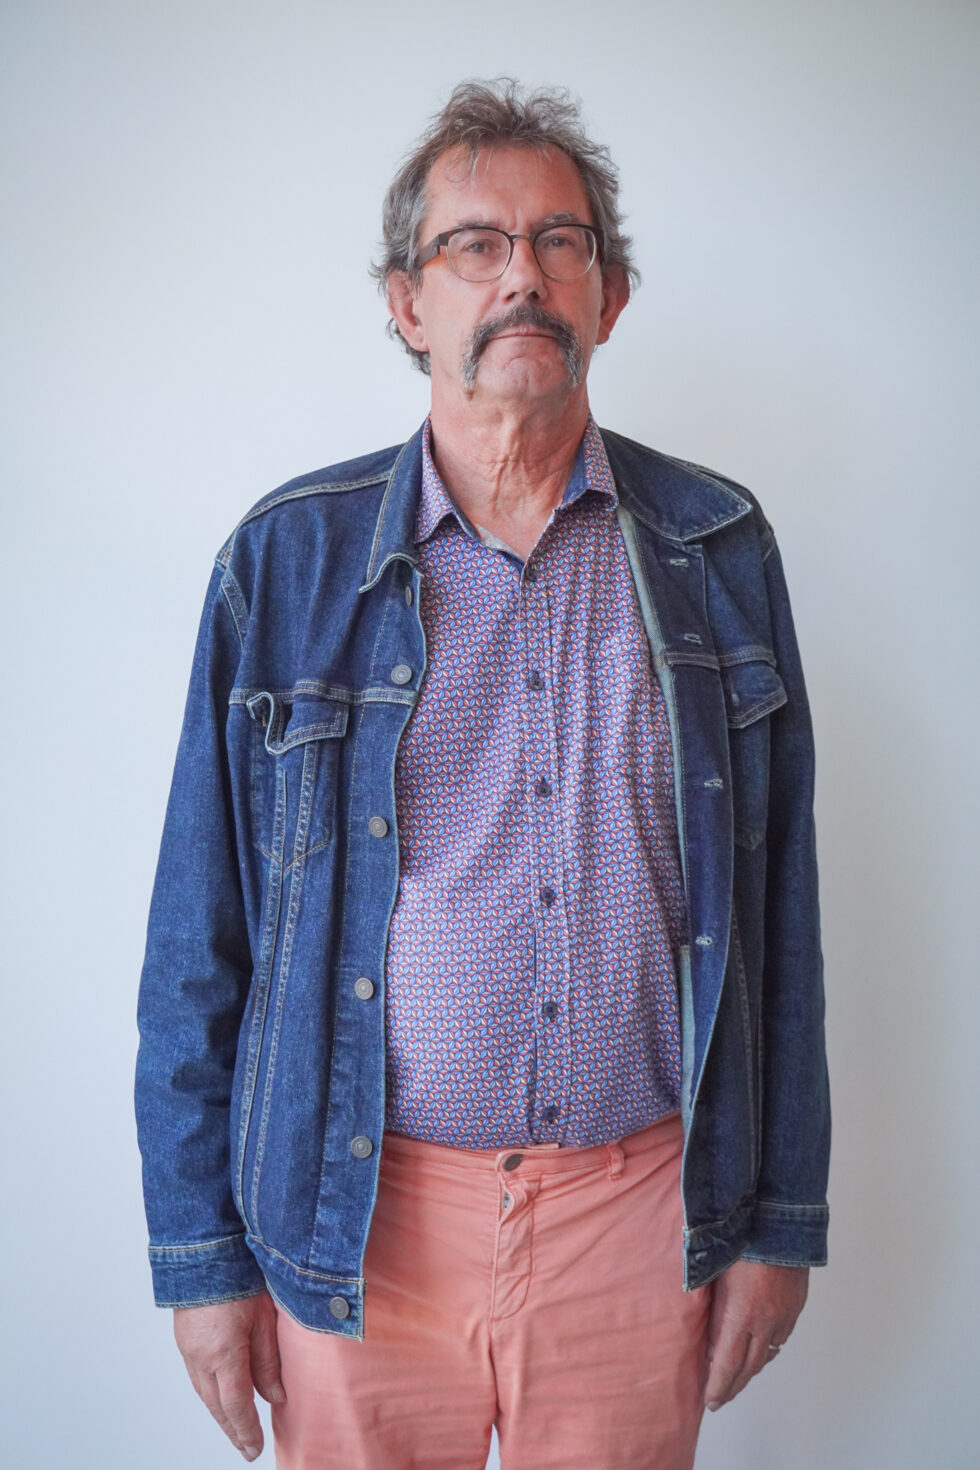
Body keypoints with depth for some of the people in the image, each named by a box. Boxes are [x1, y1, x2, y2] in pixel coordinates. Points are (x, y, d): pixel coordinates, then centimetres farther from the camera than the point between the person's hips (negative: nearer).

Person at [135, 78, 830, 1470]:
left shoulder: (718, 547, 0)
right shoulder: (285, 559, -5)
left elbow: (779, 907, 3)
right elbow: (200, 939, -2)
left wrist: (781, 1219, 3)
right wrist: (203, 1250, -1)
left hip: (639, 1205, 2)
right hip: (356, 1218, -1)